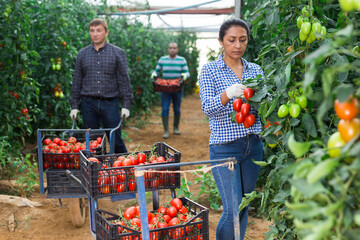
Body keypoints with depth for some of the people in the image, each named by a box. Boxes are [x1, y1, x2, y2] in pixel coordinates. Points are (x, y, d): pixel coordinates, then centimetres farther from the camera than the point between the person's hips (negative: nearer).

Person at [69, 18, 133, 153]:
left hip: (110, 103, -2)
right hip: (88, 104, 2)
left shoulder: (117, 53, 3)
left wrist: (126, 105, -4)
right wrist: (74, 106, 7)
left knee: (116, 141, 1)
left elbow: (124, 80, 1)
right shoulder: (82, 54, 9)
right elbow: (77, 81, 12)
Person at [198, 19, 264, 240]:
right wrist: (228, 94, -30)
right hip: (225, 148, -4)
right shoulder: (210, 70, -2)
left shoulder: (255, 70, 9)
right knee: (233, 209, -8)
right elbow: (208, 108, -11)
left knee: (245, 206, 13)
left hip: (253, 146, 5)